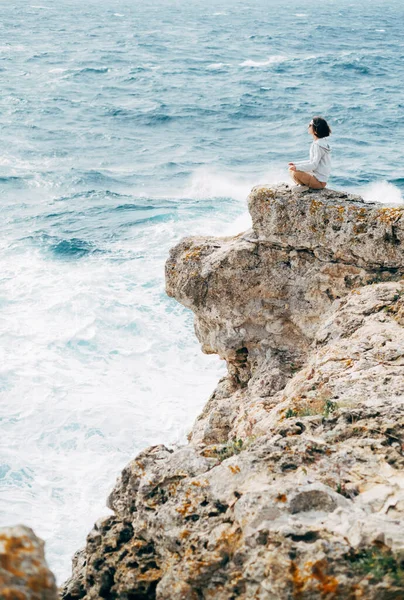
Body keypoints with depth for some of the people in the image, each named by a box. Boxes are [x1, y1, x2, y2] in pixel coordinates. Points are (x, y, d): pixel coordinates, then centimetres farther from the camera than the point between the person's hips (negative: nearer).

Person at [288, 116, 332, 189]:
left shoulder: (318, 145, -20)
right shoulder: (316, 143, 10)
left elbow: (314, 165, -23)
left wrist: (297, 167, -22)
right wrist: (296, 164, 10)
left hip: (319, 181, -10)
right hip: (316, 175, 10)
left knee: (295, 173, -25)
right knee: (291, 170, 11)